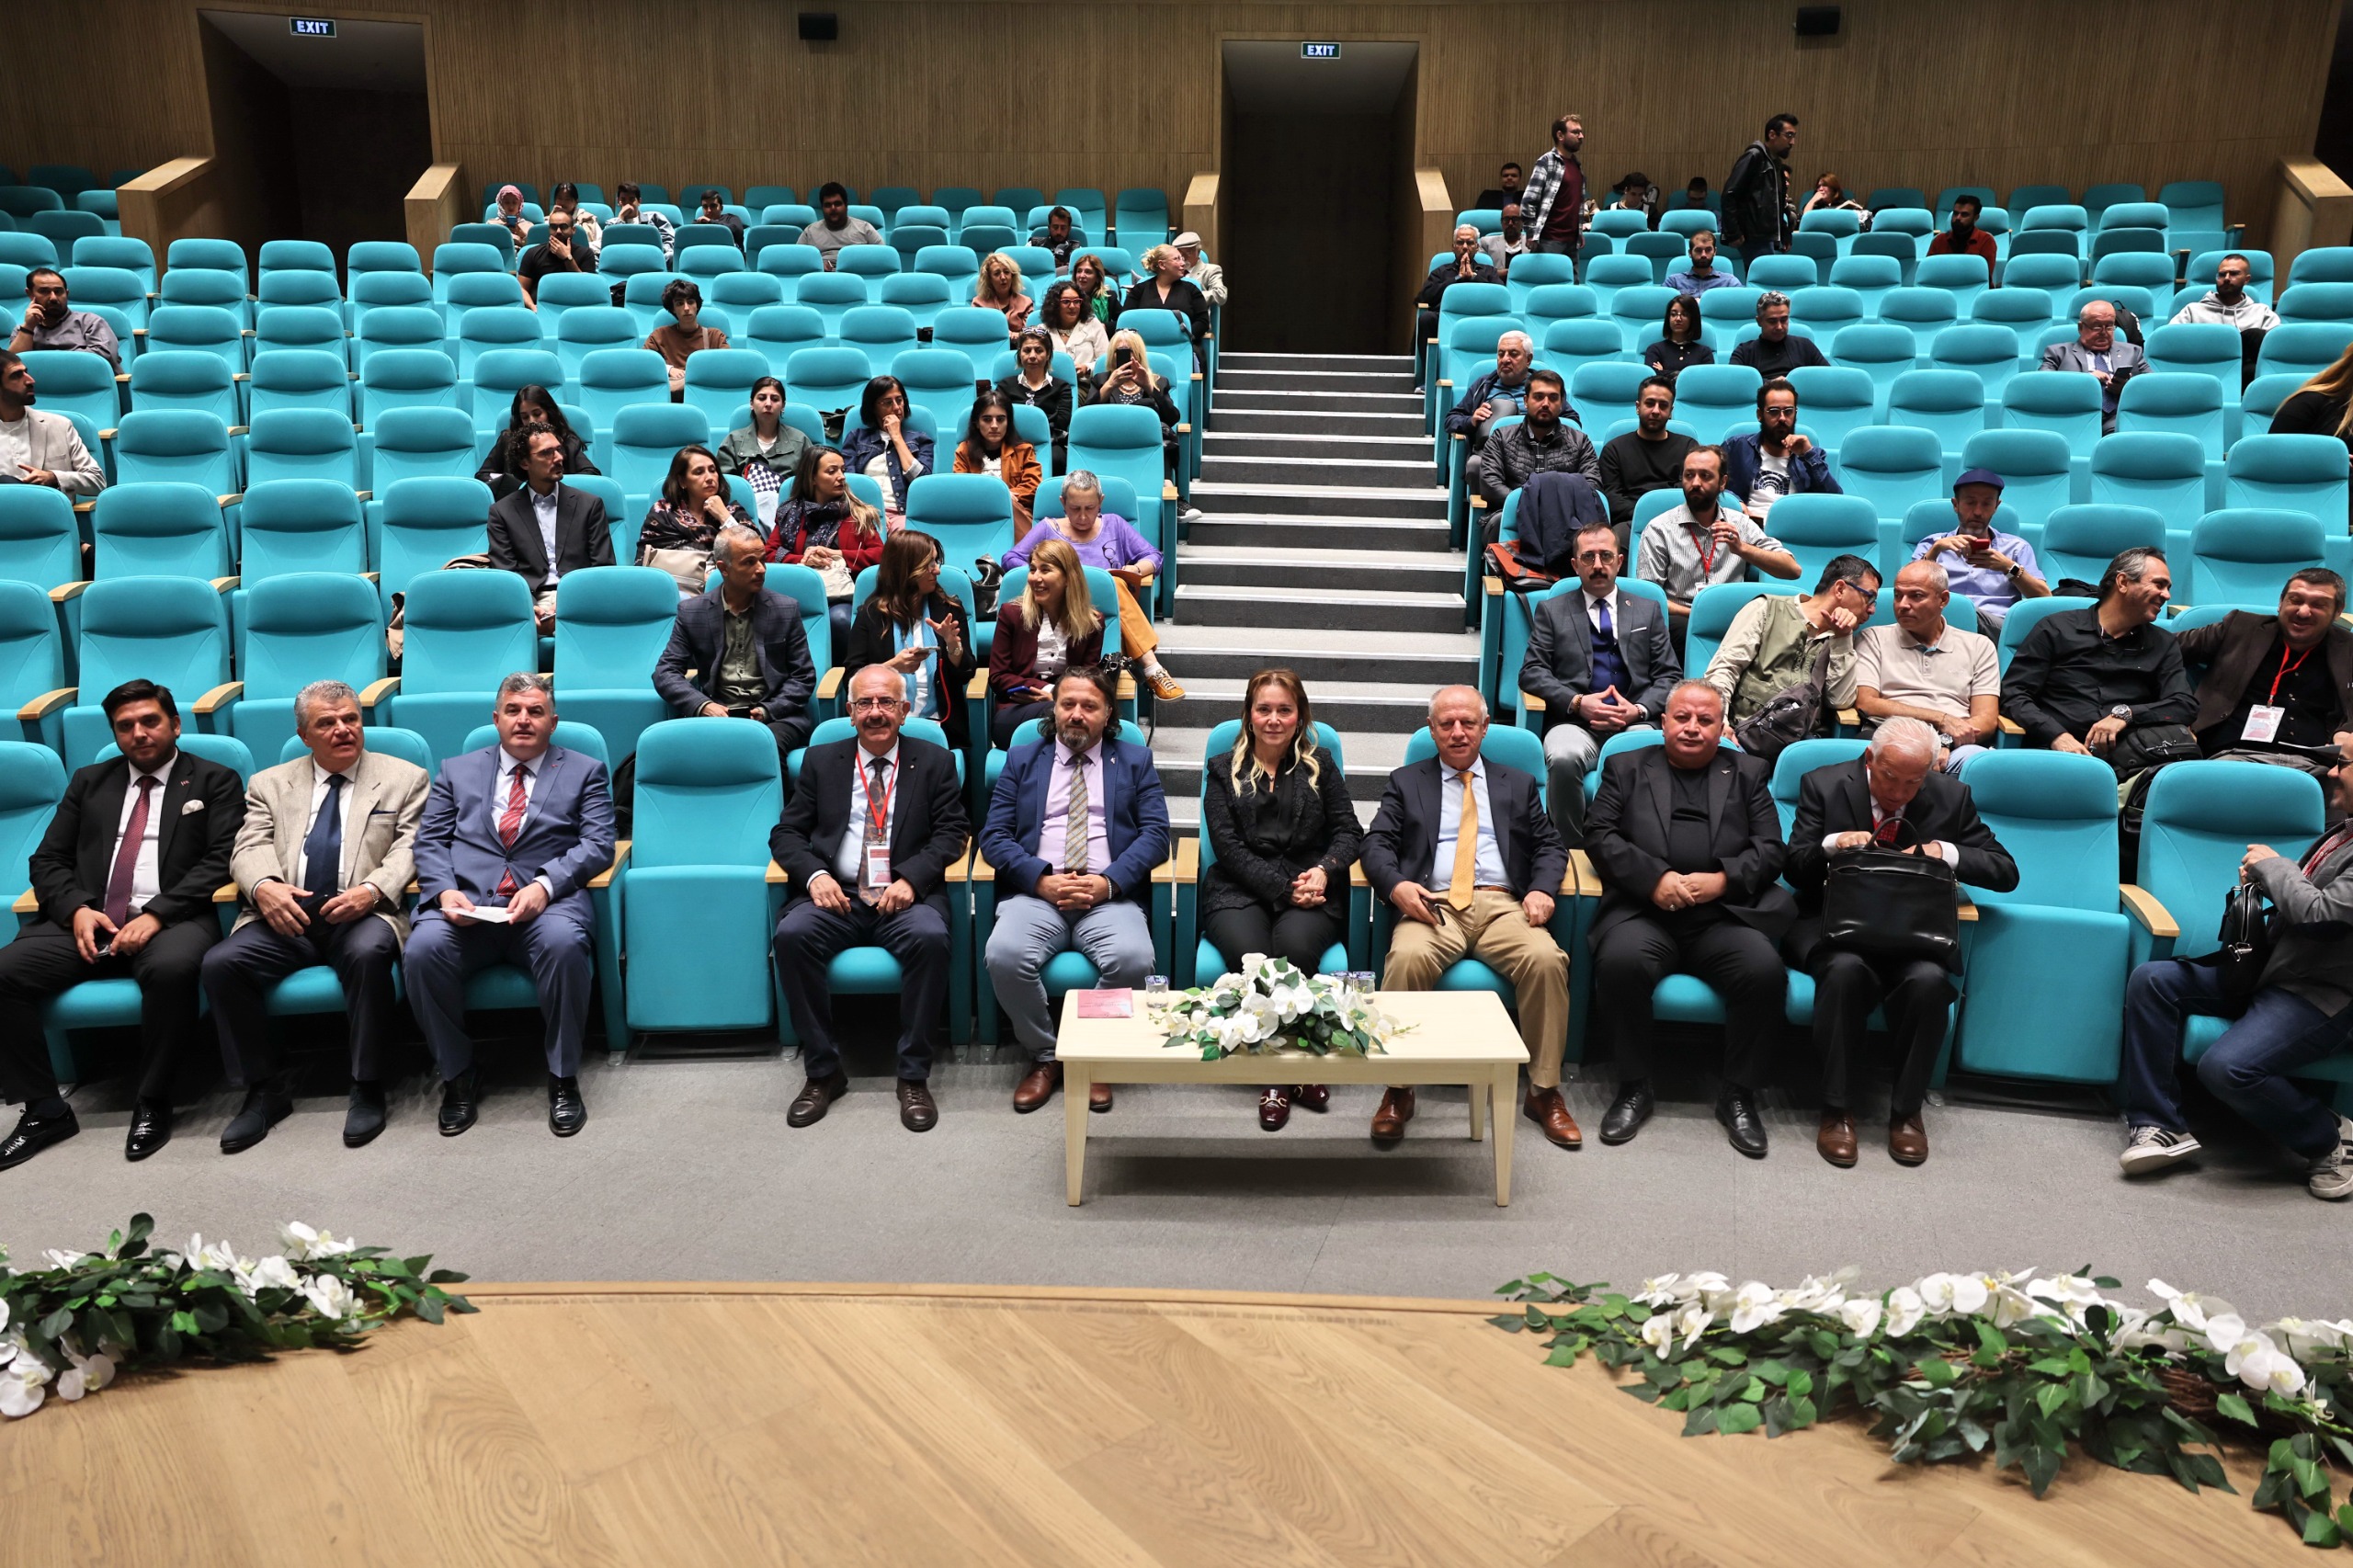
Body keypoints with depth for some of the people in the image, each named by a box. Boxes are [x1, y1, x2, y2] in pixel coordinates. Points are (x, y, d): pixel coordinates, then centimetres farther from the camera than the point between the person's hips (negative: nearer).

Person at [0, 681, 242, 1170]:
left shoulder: (214, 781, 10)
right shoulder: (89, 782, 22)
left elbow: (221, 859, -2)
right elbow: (48, 860, 17)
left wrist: (156, 915, -16)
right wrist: (77, 909, -5)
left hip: (171, 921, -4)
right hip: (86, 921, 4)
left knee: (173, 967, -37)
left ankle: (152, 1105, -18)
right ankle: (45, 1110, -7)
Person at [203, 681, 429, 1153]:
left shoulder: (404, 778, 12)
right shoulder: (270, 784, 19)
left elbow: (409, 849, 1)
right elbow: (250, 848, 8)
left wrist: (372, 889, -19)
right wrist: (264, 886, -17)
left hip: (362, 914, -3)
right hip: (287, 916, 3)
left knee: (369, 953, -36)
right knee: (219, 964, -23)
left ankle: (367, 1087, -20)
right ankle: (265, 1088, -6)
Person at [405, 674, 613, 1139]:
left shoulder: (584, 771, 16)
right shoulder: (457, 771, 23)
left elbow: (598, 844, 4)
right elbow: (429, 842, 15)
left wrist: (544, 884, -14)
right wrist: (445, 890, -7)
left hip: (547, 902, -2)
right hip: (467, 904, 2)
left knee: (564, 944, -36)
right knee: (423, 949, -30)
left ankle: (563, 1079, -18)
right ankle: (458, 1076, -9)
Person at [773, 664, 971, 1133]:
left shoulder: (935, 762, 12)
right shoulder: (821, 761, 16)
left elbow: (953, 832, 2)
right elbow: (786, 833, 12)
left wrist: (911, 880, -16)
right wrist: (815, 875, -10)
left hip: (905, 896, -1)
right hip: (836, 894, 2)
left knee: (929, 937, -34)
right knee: (791, 934, -29)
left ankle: (914, 1076, -19)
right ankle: (823, 1071, -13)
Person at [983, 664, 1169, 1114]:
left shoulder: (1136, 760, 16)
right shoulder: (1022, 762, 17)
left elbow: (1155, 833, 4)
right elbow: (994, 837, 7)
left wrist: (1110, 881, -12)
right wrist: (1041, 879, -10)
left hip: (1111, 896, -1)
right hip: (1036, 893, 1)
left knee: (1134, 959, -32)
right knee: (1004, 955, -30)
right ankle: (1044, 1057, -5)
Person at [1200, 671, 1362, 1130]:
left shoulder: (1320, 765, 19)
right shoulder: (1223, 771, 15)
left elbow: (1348, 832, 11)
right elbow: (1228, 846, 3)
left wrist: (1325, 870, -12)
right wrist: (1283, 889, -11)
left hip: (1310, 891, 0)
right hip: (1240, 890, 0)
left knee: (1294, 946, -34)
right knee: (1250, 954, -33)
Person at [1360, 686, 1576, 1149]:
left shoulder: (1518, 784, 24)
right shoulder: (1405, 782, 19)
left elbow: (1550, 847, 18)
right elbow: (1377, 843, 8)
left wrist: (1543, 889, -5)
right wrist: (1396, 885, -14)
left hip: (1502, 906, 1)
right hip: (1432, 904, -1)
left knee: (1546, 959, -30)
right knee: (1407, 959, -35)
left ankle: (1544, 1092, -14)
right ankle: (1398, 1091, -20)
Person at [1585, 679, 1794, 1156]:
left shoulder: (1747, 773, 20)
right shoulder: (1626, 767, 17)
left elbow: (1772, 849, 10)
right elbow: (1599, 835, 5)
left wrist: (1723, 879, -9)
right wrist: (1654, 878, -10)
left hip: (1725, 915, 1)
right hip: (1644, 910, -1)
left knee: (1765, 969, -28)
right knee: (1619, 962, -32)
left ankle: (1739, 1094, -9)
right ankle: (1634, 1087, -13)